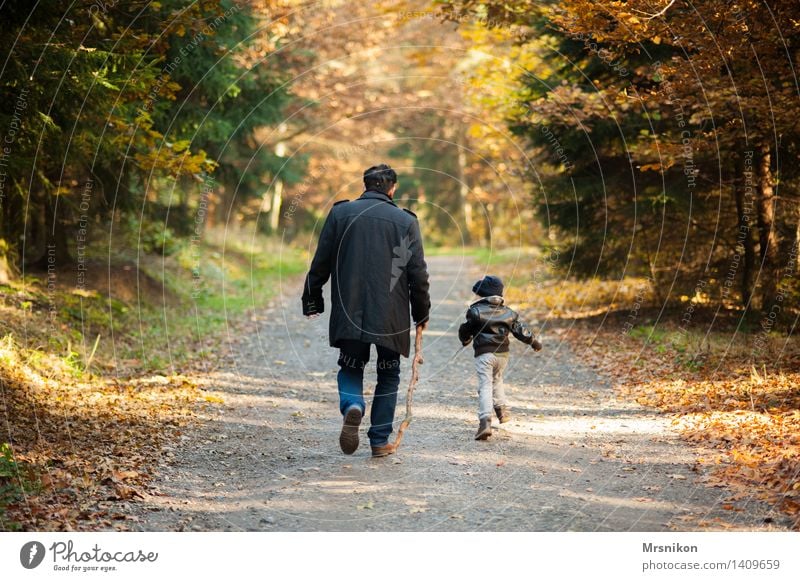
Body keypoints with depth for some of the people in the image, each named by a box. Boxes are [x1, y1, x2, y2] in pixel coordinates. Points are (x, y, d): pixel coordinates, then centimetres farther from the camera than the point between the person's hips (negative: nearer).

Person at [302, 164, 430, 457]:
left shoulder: (340, 213, 3)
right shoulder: (406, 221, 0)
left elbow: (320, 263, 3)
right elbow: (418, 274, 1)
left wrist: (312, 300, 13)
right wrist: (421, 313, 12)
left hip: (349, 312, 1)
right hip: (391, 316, -1)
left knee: (350, 368, 14)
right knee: (388, 376, 13)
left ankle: (352, 406, -17)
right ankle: (380, 441, 12)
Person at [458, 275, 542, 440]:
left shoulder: (476, 310, -6)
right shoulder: (507, 312, 8)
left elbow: (465, 331, 2)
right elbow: (520, 329, 14)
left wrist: (465, 341, 25)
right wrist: (534, 342, 30)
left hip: (484, 353, -5)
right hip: (502, 353, 5)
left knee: (485, 386, -10)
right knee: (497, 380, 28)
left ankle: (485, 421, -25)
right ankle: (503, 412, 29)